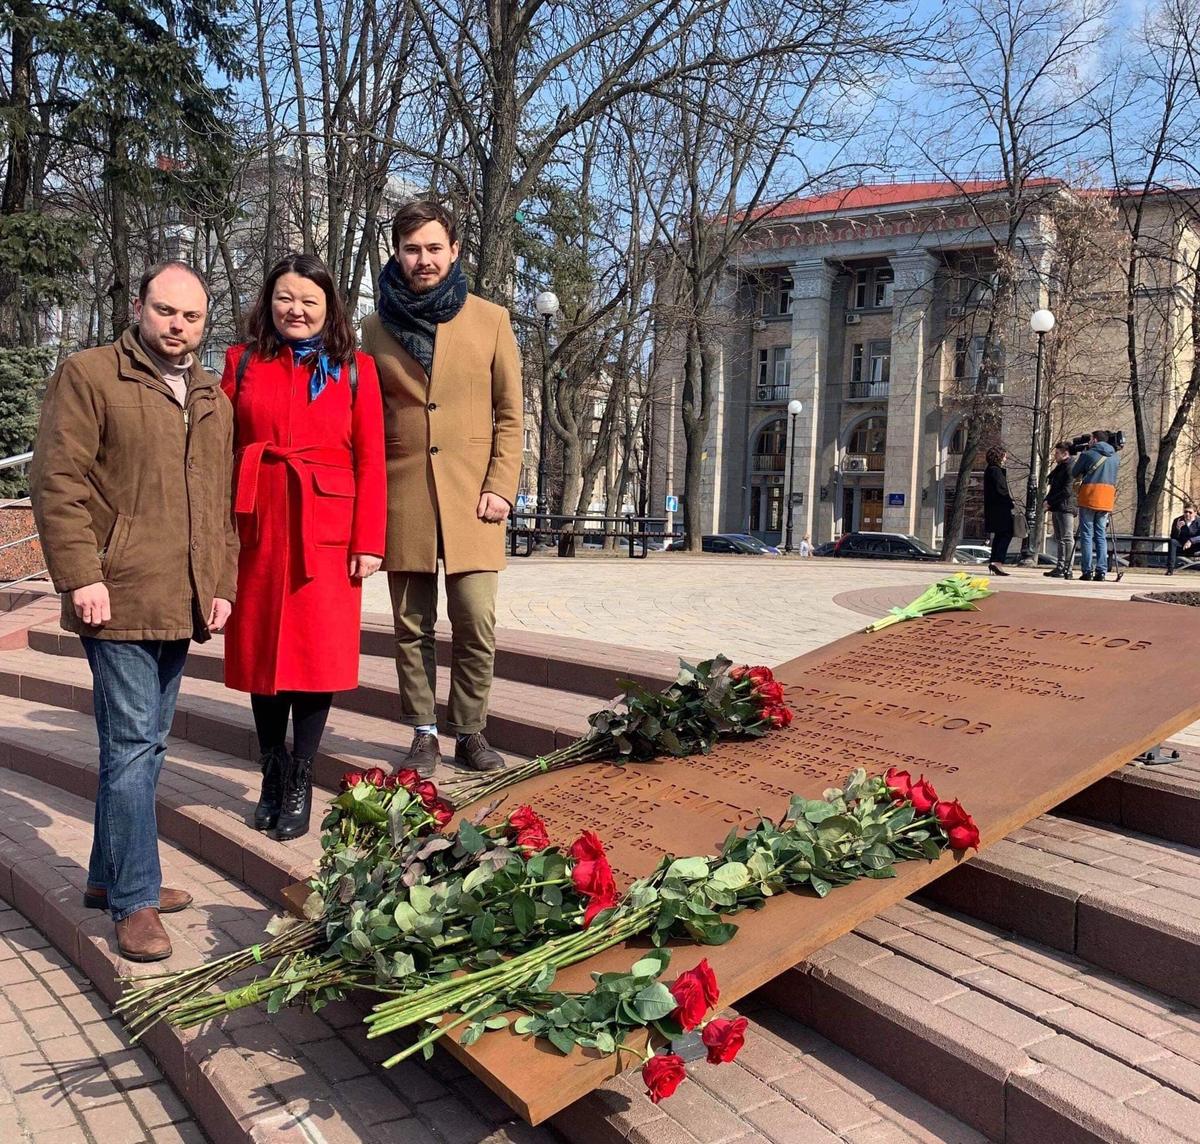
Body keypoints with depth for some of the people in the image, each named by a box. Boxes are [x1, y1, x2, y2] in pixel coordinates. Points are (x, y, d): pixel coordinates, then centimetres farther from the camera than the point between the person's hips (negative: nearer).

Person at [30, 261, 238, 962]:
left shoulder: (214, 400, 17)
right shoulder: (89, 375, -1)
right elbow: (57, 481, -8)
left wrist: (221, 584, 12)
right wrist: (81, 576, -15)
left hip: (182, 605, 7)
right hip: (119, 600, -6)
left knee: (148, 744, 14)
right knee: (133, 743, -5)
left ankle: (111, 876, 29)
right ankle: (134, 901, 5)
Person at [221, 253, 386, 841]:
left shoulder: (355, 369, 6)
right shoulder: (242, 362, 10)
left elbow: (370, 460, 1)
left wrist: (368, 541, -7)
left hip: (325, 529, -2)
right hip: (257, 528, 2)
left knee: (317, 653, -1)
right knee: (261, 651, 8)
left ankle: (299, 786, 13)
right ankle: (272, 780, 23)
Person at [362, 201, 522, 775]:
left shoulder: (490, 320, 5)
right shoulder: (377, 327, 10)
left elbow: (510, 414, 5)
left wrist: (501, 488, -5)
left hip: (471, 497, -1)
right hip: (401, 497, 2)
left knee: (476, 624, -3)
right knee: (413, 627, 7)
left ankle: (470, 732, 13)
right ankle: (424, 733, 18)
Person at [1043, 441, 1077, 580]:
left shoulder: (1070, 467, -12)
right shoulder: (1059, 467, 19)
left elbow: (1067, 491, -18)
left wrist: (1050, 501, -13)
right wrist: (1048, 501, 9)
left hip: (1066, 508, -10)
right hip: (1056, 508, 10)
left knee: (1067, 539, -10)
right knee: (1059, 539, 12)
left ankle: (1068, 570, -11)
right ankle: (1060, 568, 18)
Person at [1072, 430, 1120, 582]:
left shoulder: (1088, 454, -2)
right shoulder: (1116, 457, 12)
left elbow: (1074, 473, 8)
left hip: (1089, 498, -4)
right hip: (1107, 500, 4)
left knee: (1087, 535, -2)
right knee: (1101, 535, 7)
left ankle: (1088, 571, -7)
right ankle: (1101, 571, 0)